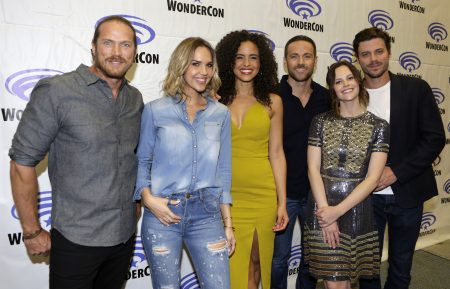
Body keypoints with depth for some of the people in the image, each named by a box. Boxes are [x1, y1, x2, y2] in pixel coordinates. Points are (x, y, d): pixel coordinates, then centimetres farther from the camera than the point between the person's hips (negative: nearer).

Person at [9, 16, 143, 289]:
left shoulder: (135, 98, 3)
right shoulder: (55, 91, -14)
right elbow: (23, 160, -11)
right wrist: (32, 231, -8)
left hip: (125, 235, 5)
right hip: (76, 239, -5)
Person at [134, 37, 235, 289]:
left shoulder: (221, 114, 5)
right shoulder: (155, 110, -1)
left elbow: (223, 170, 8)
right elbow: (141, 161, 5)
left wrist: (228, 223, 7)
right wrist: (148, 198, -12)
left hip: (206, 212, 2)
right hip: (162, 212, -1)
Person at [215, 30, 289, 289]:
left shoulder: (272, 102, 4)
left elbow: (276, 153, 3)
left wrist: (282, 202, 0)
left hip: (262, 195, 1)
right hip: (226, 195, -1)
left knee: (256, 262, 13)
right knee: (230, 267, 4)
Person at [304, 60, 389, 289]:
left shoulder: (378, 126, -1)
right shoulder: (321, 122, 2)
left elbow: (372, 178, -6)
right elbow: (313, 169, -3)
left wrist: (338, 210, -13)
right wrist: (325, 210, -12)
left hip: (357, 210, 0)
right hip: (322, 210, 1)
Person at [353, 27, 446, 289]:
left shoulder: (416, 89, -4)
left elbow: (435, 138, -6)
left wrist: (396, 172, -15)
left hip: (407, 194, 0)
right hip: (366, 196, 1)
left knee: (401, 267, 16)